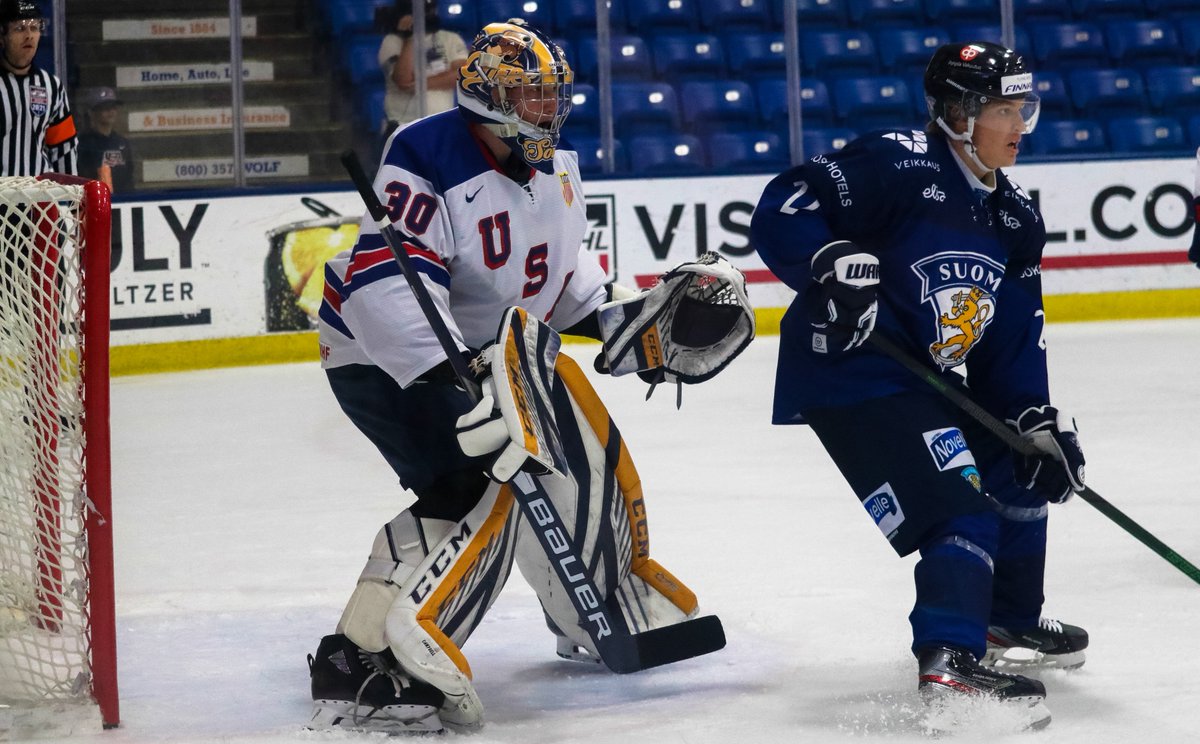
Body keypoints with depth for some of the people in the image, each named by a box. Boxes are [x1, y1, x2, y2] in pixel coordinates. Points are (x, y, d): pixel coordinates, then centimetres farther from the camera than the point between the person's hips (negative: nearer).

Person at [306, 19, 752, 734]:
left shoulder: (554, 166, 2)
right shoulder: (428, 159, -27)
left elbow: (560, 268, 18)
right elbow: (385, 286, -38)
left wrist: (631, 315, 5)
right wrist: (452, 382, -46)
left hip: (493, 346, 9)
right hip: (387, 354, -9)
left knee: (590, 456, 14)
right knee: (476, 485, -26)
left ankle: (614, 612, 41)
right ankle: (362, 666, -29)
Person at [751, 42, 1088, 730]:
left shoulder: (1017, 221, 10)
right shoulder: (901, 164, -16)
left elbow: (1014, 341, 12)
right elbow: (783, 209, -21)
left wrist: (1037, 417, 0)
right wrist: (832, 262, -35)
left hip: (928, 381, 10)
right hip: (847, 374, -10)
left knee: (1021, 471, 21)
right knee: (961, 504, -19)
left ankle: (1010, 621, 39)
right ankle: (952, 663, -25)